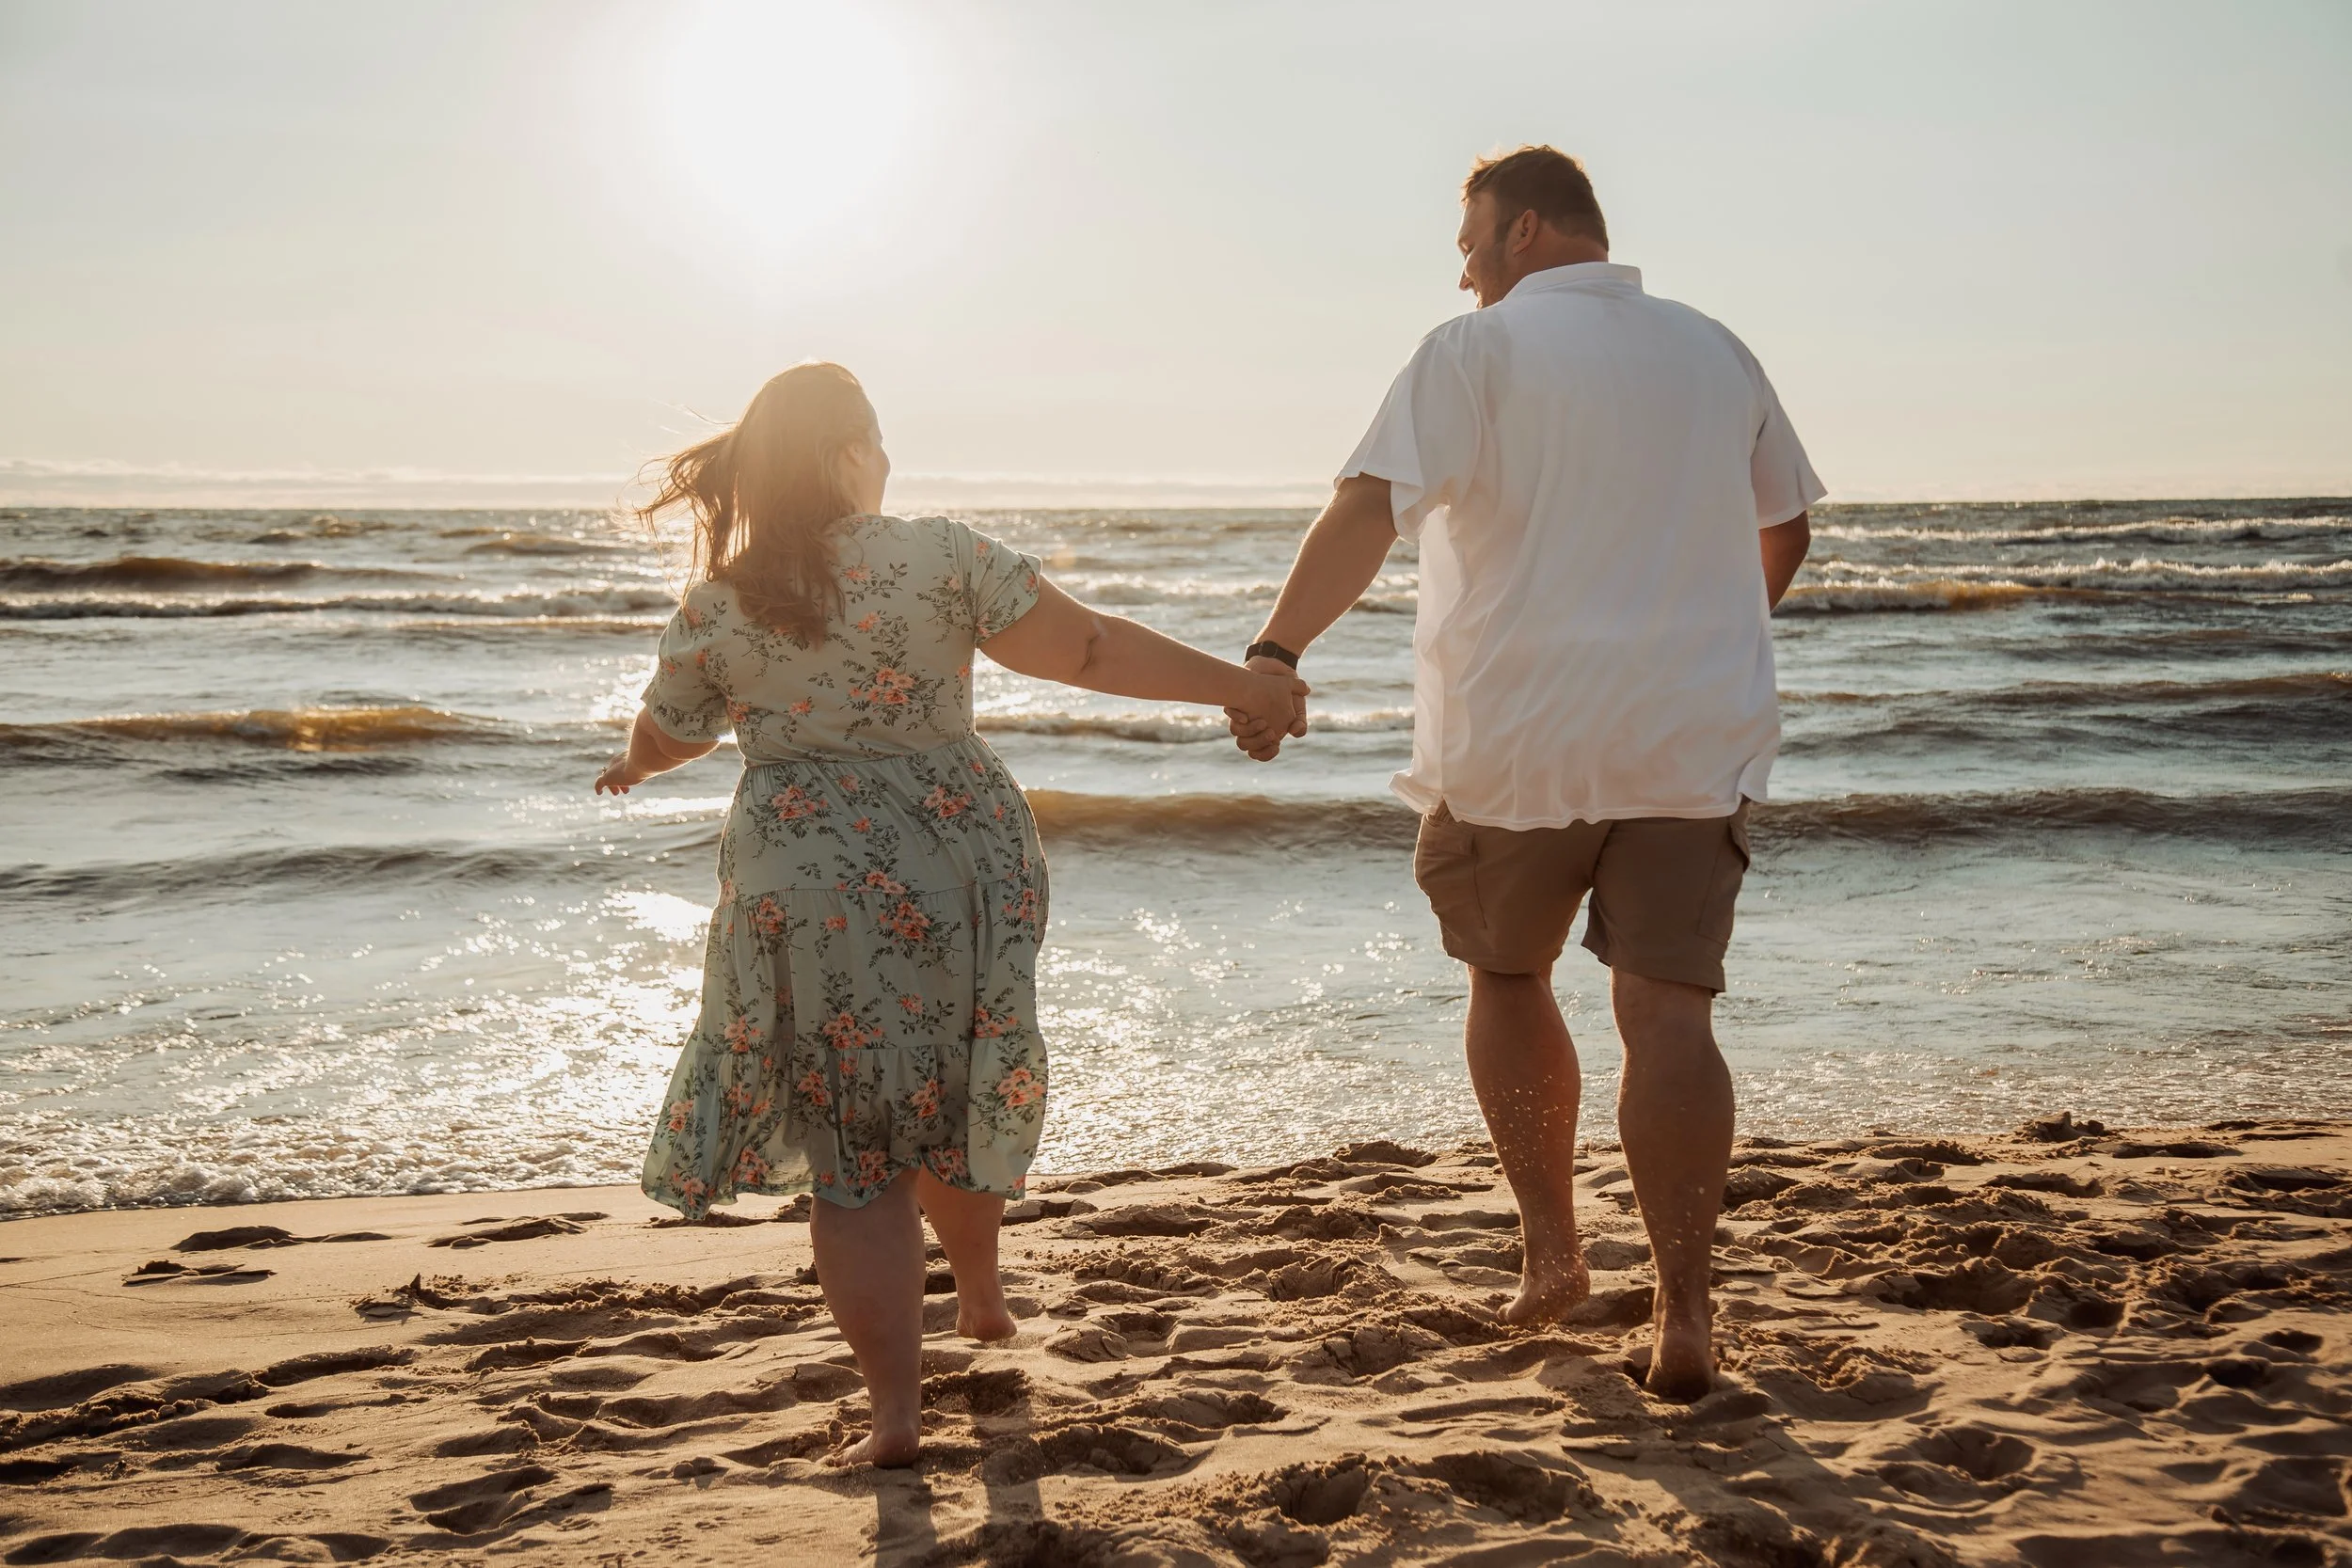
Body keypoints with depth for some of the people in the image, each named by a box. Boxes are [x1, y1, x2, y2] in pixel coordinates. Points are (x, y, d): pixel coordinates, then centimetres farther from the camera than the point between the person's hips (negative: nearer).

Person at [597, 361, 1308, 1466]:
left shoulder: (716, 608, -1)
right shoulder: (941, 558, -6)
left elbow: (663, 738, 14)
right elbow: (1089, 649, -8)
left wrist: (634, 767, 38)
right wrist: (1239, 686, 0)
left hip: (805, 884, -1)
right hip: (960, 864, 1)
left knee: (854, 1149, 4)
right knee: (953, 1093, 24)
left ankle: (895, 1409, 0)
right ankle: (981, 1293, 46)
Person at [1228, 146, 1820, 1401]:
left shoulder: (1478, 350, -3)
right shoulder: (1715, 354, 14)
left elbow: (1370, 506, -17)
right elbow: (1784, 530, 24)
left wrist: (1275, 651, -21)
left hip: (1519, 740, -3)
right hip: (1692, 740, 3)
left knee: (1506, 977, 18)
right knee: (1666, 1009, -1)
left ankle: (1551, 1252, 21)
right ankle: (1681, 1312, -6)